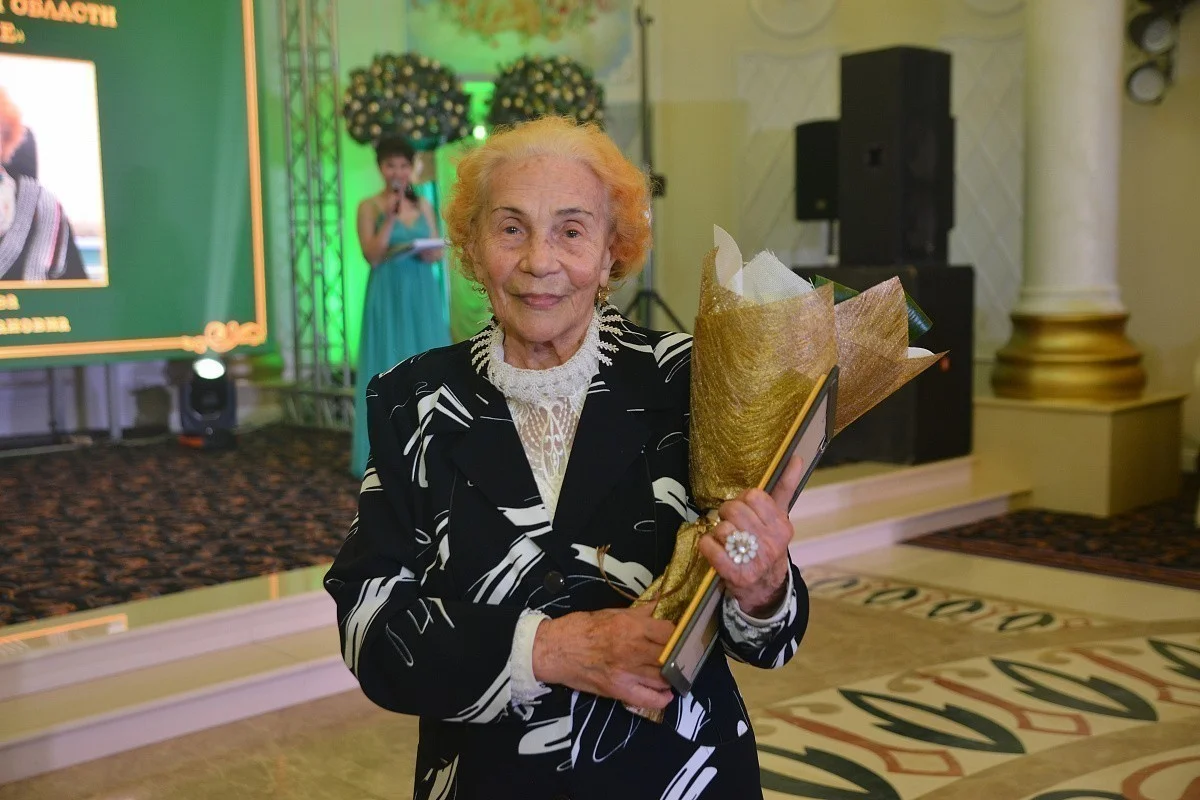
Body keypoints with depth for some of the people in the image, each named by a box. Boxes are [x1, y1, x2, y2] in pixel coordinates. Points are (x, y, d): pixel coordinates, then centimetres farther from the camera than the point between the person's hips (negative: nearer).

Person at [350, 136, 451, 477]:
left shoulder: (424, 206, 11)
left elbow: (438, 251, 12)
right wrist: (390, 217, -17)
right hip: (389, 298, -4)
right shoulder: (369, 207, -2)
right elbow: (372, 256, -11)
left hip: (423, 296, 4)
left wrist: (432, 254, -10)